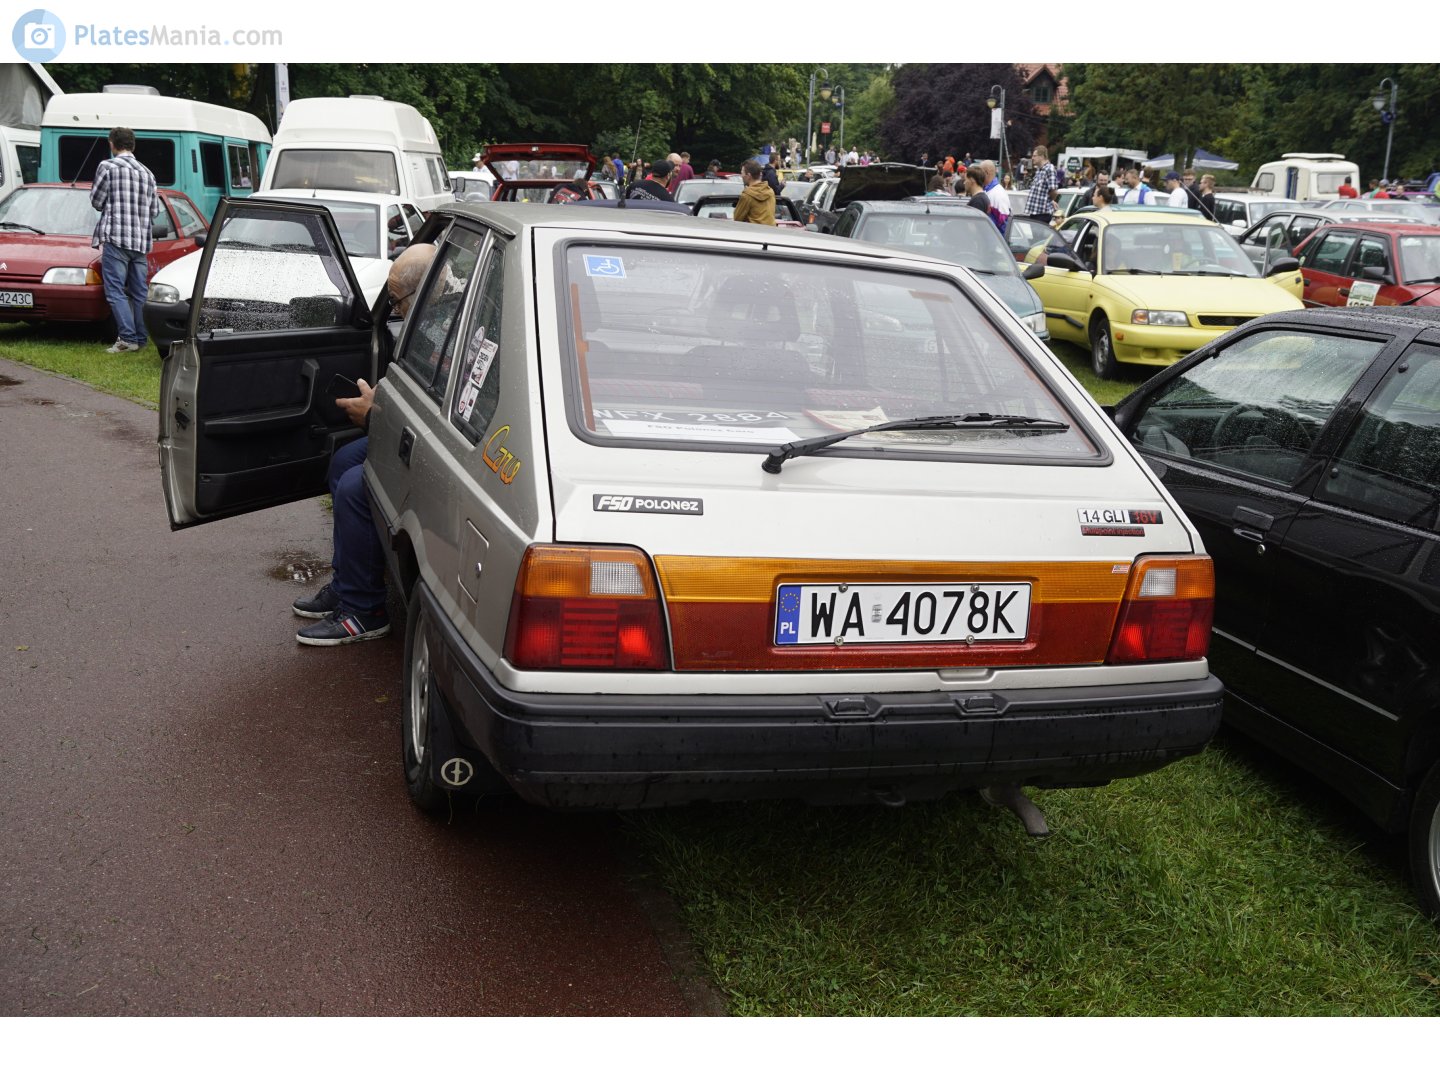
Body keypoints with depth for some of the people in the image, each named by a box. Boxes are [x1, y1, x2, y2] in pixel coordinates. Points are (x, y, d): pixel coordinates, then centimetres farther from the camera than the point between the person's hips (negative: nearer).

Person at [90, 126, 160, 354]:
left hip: (116, 236, -6)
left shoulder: (107, 166, -4)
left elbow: (97, 201, 0)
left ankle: (128, 338, -14)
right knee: (139, 293, 9)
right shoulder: (147, 173, 14)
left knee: (115, 291, -5)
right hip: (142, 240, 6)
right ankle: (140, 339, 8)